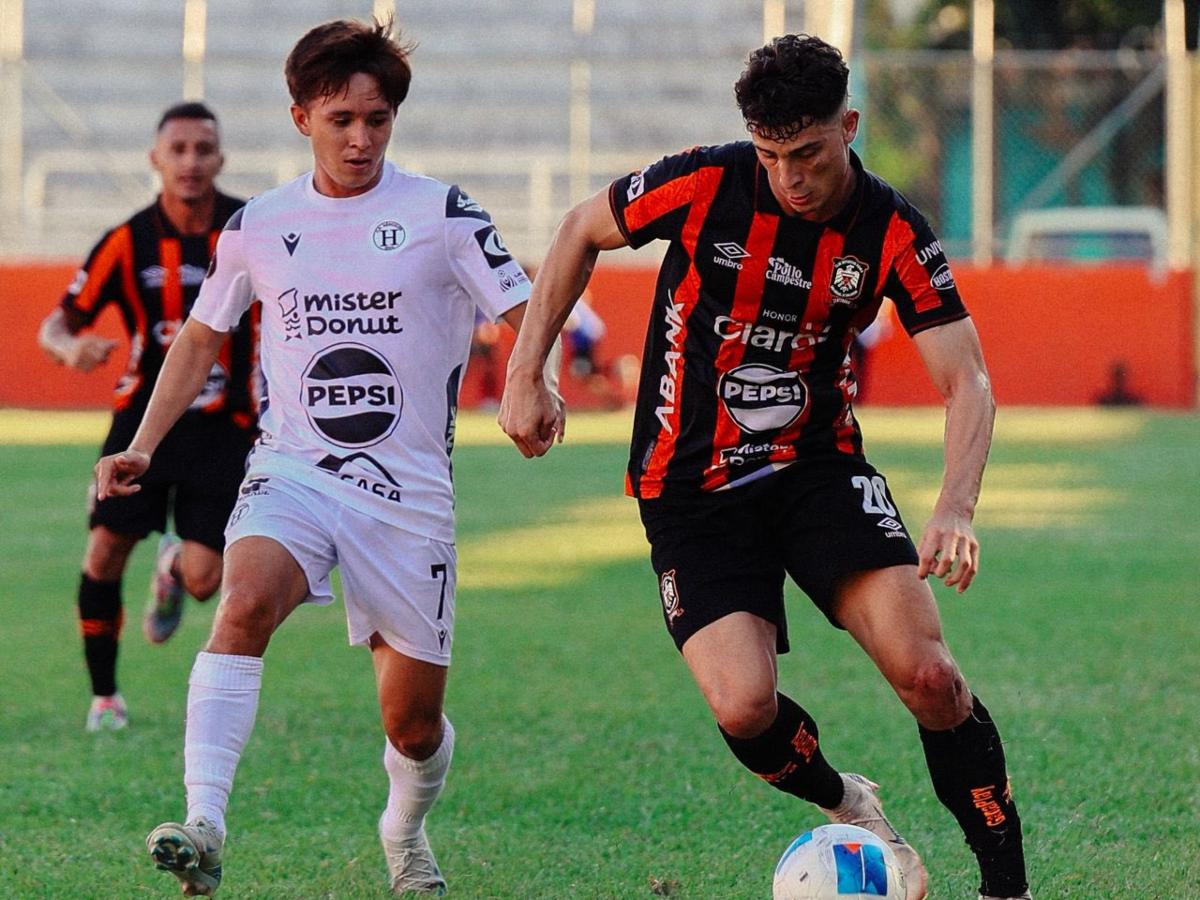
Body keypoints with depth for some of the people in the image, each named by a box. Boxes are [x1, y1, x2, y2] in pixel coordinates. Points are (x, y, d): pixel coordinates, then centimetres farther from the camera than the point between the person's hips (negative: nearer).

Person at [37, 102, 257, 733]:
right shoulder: (128, 243, -7)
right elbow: (56, 325, -4)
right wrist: (71, 346, -27)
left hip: (223, 428, 0)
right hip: (144, 415, 0)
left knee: (203, 582, -9)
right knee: (105, 554, -11)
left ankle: (173, 573, 31)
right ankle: (104, 697, 8)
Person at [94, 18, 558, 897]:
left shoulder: (441, 215, -3)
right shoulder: (258, 226, 6)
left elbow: (527, 315, -6)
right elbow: (201, 336, 20)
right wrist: (141, 446, 11)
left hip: (408, 492, -1)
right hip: (293, 471, 1)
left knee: (414, 725, 5)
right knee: (247, 599, -32)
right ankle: (203, 828, -40)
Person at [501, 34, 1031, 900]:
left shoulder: (893, 232, -12)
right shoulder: (703, 185, -15)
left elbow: (966, 382, -13)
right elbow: (581, 231, 3)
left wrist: (955, 509, -31)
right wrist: (525, 374, -1)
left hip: (819, 464, 1)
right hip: (691, 486, -1)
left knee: (924, 671, -19)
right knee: (745, 707, -19)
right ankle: (846, 807, 15)